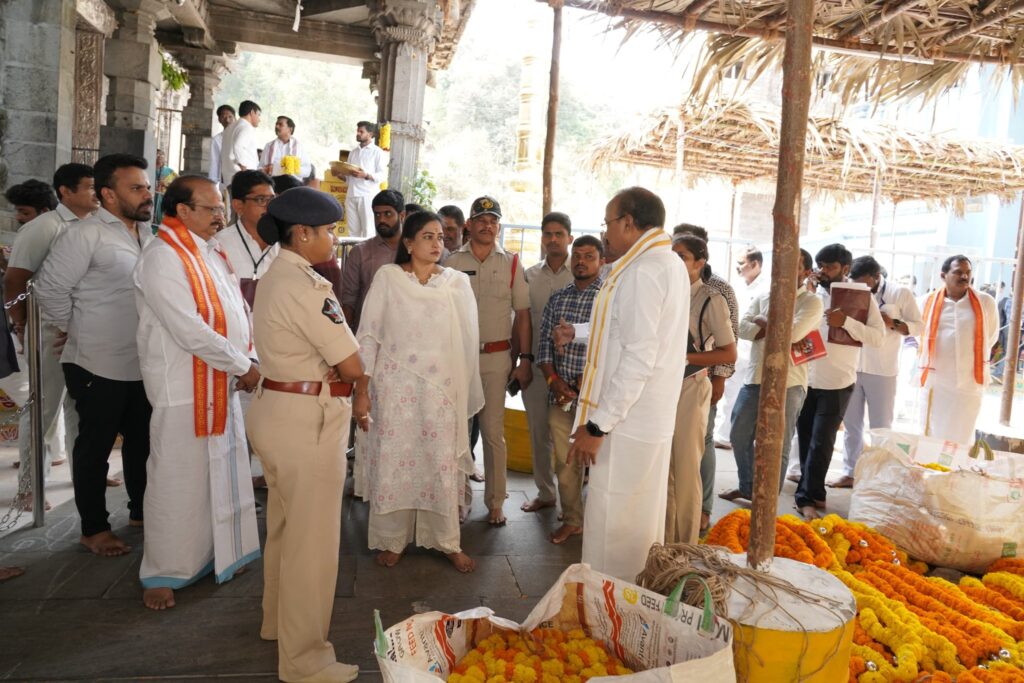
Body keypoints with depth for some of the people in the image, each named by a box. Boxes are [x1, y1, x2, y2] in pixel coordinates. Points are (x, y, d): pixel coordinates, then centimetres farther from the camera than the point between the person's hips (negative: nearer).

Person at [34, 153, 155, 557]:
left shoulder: (149, 234, 7)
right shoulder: (87, 236, -13)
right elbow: (50, 288, -11)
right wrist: (72, 330, -1)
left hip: (145, 363, 6)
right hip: (100, 366, -6)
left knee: (142, 441, 17)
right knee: (95, 447, 8)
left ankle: (141, 510, 34)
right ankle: (93, 529, 22)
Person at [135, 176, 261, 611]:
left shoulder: (213, 253, 11)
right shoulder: (163, 257, -16)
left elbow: (238, 310, 13)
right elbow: (190, 331, -22)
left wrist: (249, 359, -2)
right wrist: (242, 366, -14)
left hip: (224, 384, 8)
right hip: (184, 388, -8)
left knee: (224, 473, 17)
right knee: (177, 481, 3)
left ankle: (219, 554, 33)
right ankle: (162, 573, 20)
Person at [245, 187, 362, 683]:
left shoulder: (274, 277, 10)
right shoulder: (306, 286, -21)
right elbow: (353, 366, -20)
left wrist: (320, 363, -2)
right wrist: (335, 364, 1)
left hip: (277, 411, 10)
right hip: (306, 420, -10)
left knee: (284, 528, 24)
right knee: (312, 540, 3)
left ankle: (277, 621, 44)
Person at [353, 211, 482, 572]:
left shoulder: (457, 282, 3)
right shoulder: (387, 277, -1)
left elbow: (467, 341, 7)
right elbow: (369, 336, -1)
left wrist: (466, 393, 8)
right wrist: (361, 391, -5)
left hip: (441, 389, 1)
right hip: (395, 387, -1)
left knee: (443, 464, 6)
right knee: (393, 462, 6)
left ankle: (447, 541, 23)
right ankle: (392, 540, 25)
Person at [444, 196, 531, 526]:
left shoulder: (512, 264, 5)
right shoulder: (452, 263, 5)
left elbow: (522, 314, 5)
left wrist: (525, 359, 0)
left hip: (496, 356, 0)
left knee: (493, 431, 3)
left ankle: (495, 501, 15)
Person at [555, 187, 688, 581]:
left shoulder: (642, 270, -18)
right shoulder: (670, 264, 13)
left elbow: (639, 357, -24)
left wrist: (598, 425, -22)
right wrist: (578, 333, 26)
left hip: (627, 425, -10)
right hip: (652, 419, 10)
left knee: (611, 531, 1)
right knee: (641, 523, 21)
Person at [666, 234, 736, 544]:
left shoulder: (711, 300, -9)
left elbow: (729, 354, -11)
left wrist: (684, 357, -18)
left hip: (690, 389, -5)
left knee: (685, 469, 3)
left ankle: (685, 547, 18)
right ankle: (664, 542, 26)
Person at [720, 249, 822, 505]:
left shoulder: (812, 302, -2)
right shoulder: (764, 297, 12)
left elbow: (793, 333, -20)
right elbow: (742, 328, -2)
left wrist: (763, 322, -6)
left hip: (787, 382, -5)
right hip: (754, 377, 5)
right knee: (739, 436, 12)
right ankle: (747, 487, 32)